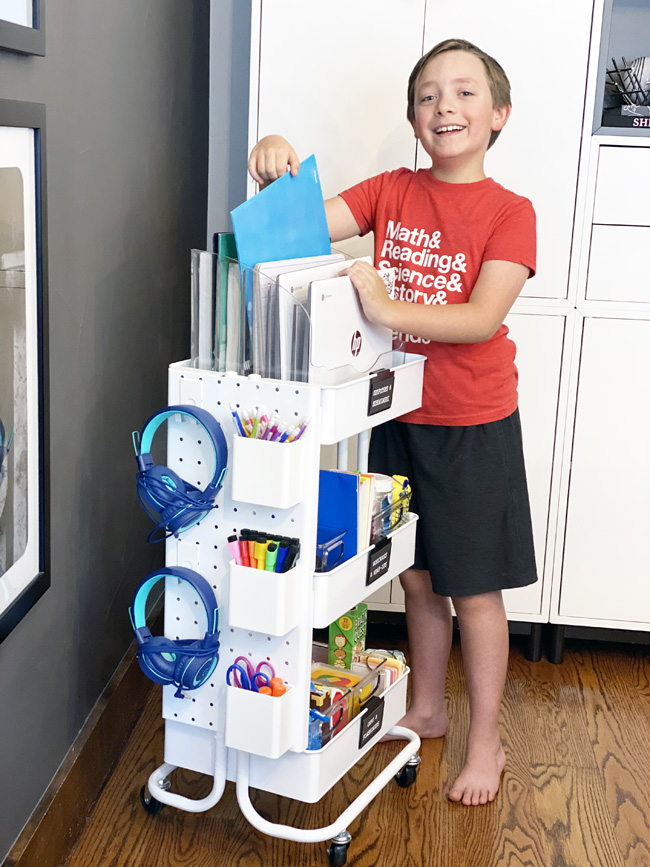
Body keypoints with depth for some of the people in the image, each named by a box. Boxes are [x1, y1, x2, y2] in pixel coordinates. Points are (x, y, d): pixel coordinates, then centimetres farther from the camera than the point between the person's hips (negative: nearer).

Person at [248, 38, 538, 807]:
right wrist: (274, 174, -27)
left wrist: (389, 310, -34)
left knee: (474, 591, 6)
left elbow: (482, 318, -21)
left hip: (473, 427, -4)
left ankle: (485, 742, 24)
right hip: (397, 418, 4)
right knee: (417, 579, 17)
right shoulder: (390, 193, 3)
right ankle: (425, 710, 37)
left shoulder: (509, 212, -9)